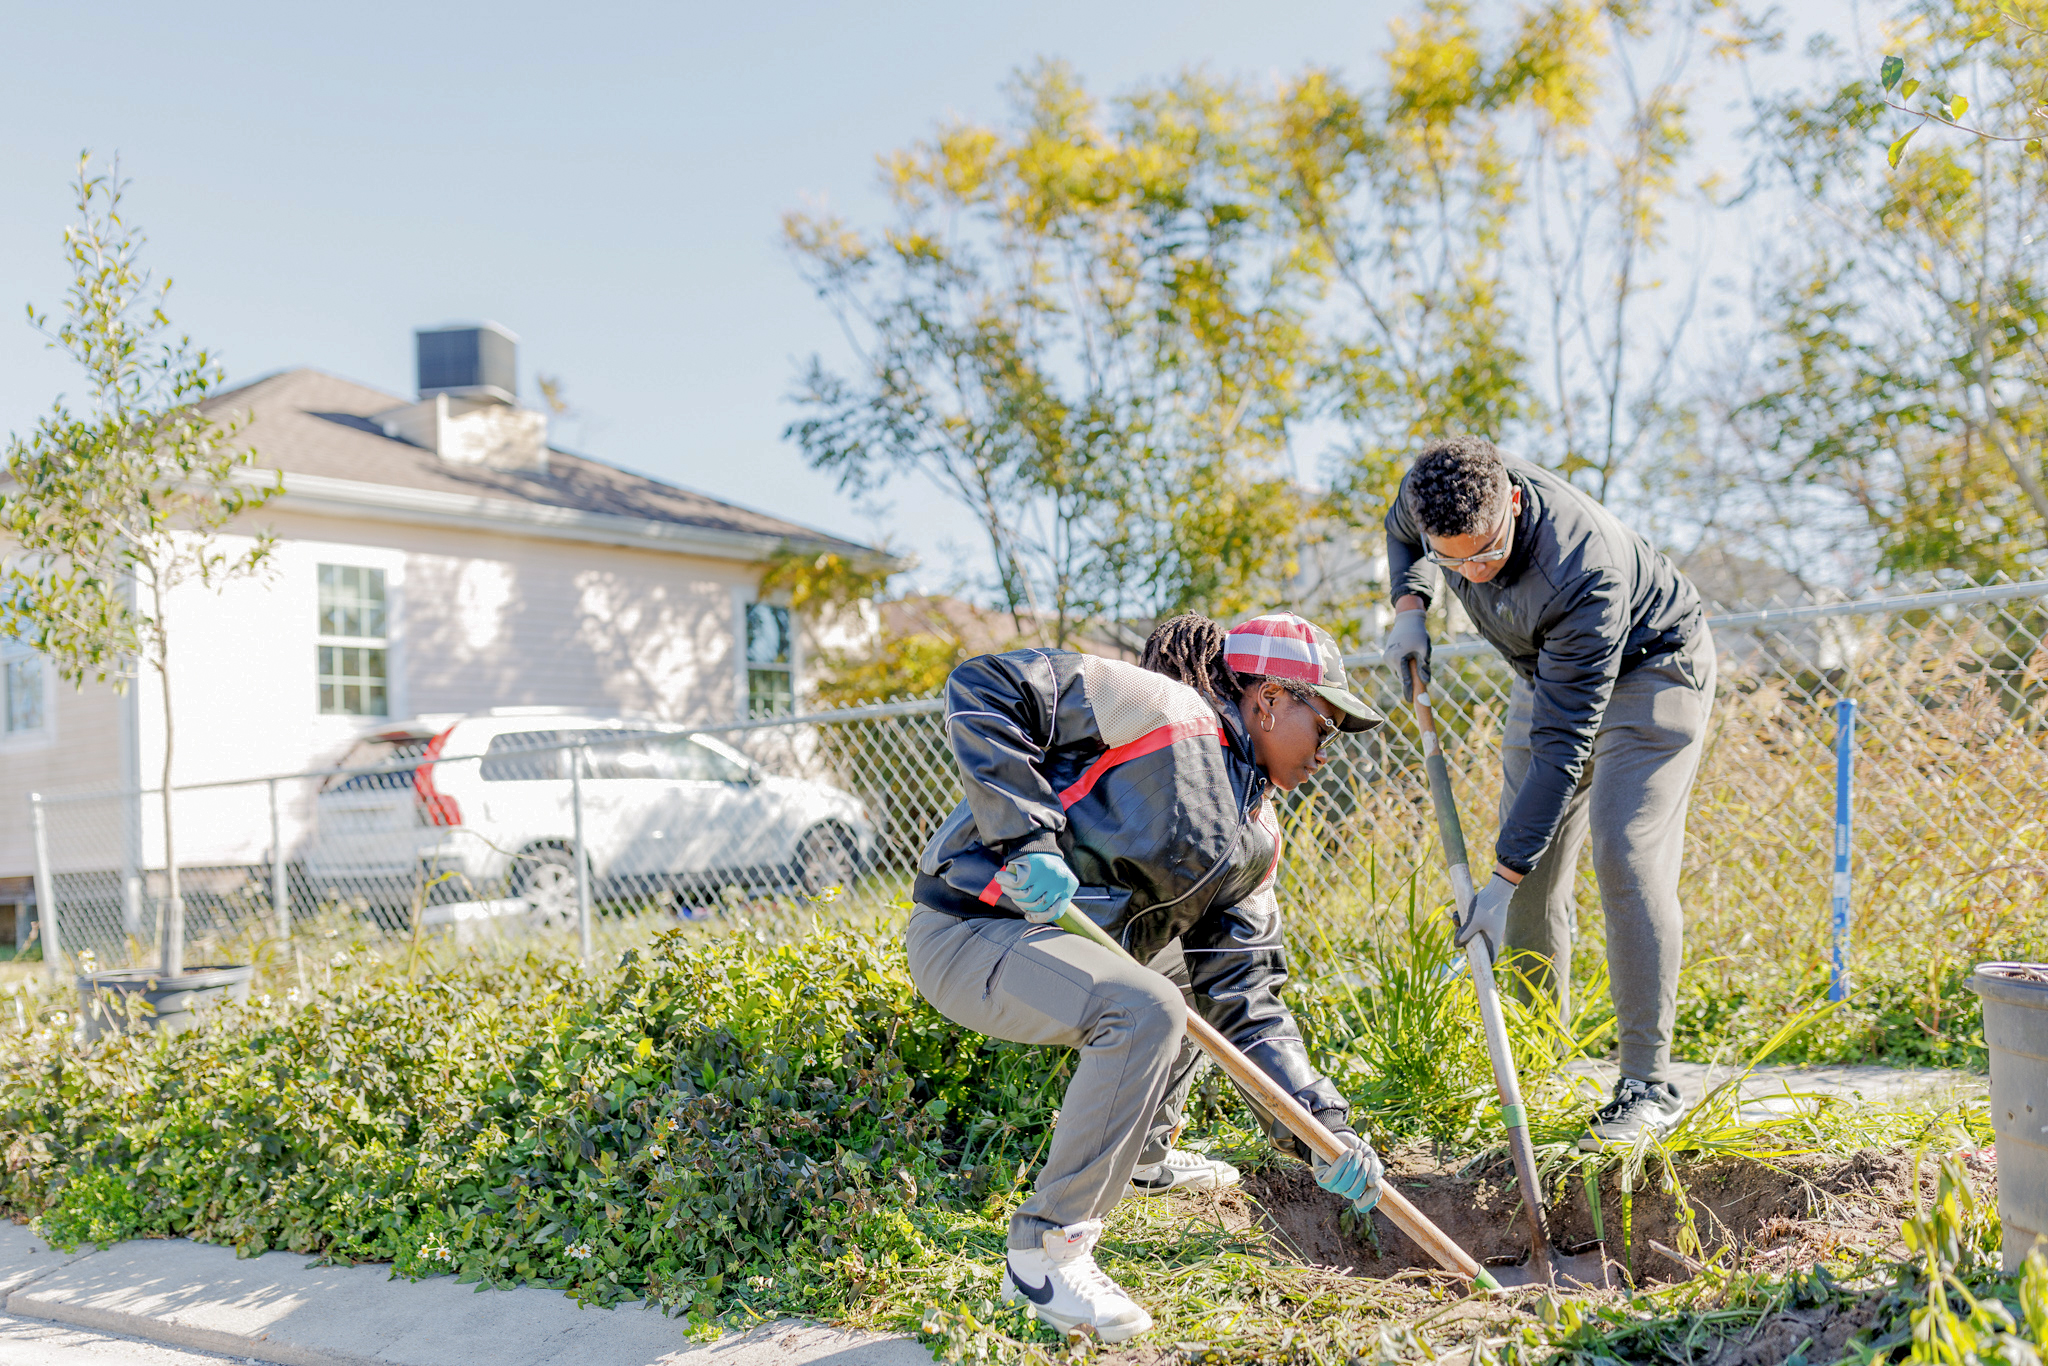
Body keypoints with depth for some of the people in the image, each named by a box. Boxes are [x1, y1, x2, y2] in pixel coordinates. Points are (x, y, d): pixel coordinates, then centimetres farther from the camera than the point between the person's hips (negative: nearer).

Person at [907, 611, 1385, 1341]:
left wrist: (1322, 1121, -2)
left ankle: (1145, 1154, 39)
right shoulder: (1162, 710, -15)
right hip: (967, 931, -10)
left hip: (1054, 936, 10)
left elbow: (1245, 1001, 8)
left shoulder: (1254, 839, 10)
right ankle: (1044, 1251, -21)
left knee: (1211, 962, 27)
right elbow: (980, 688, -19)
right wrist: (1027, 835, -27)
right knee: (1143, 1011, -33)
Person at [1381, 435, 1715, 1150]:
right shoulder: (1430, 492, -23)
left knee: (1626, 856, -20)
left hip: (1650, 668, -7)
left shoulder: (1585, 573, -42)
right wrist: (1410, 605, -13)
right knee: (1531, 863, 4)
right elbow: (1400, 531, 7)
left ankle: (1649, 1083, -16)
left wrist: (1504, 879, -39)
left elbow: (1564, 744, -39)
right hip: (1550, 671, 7)